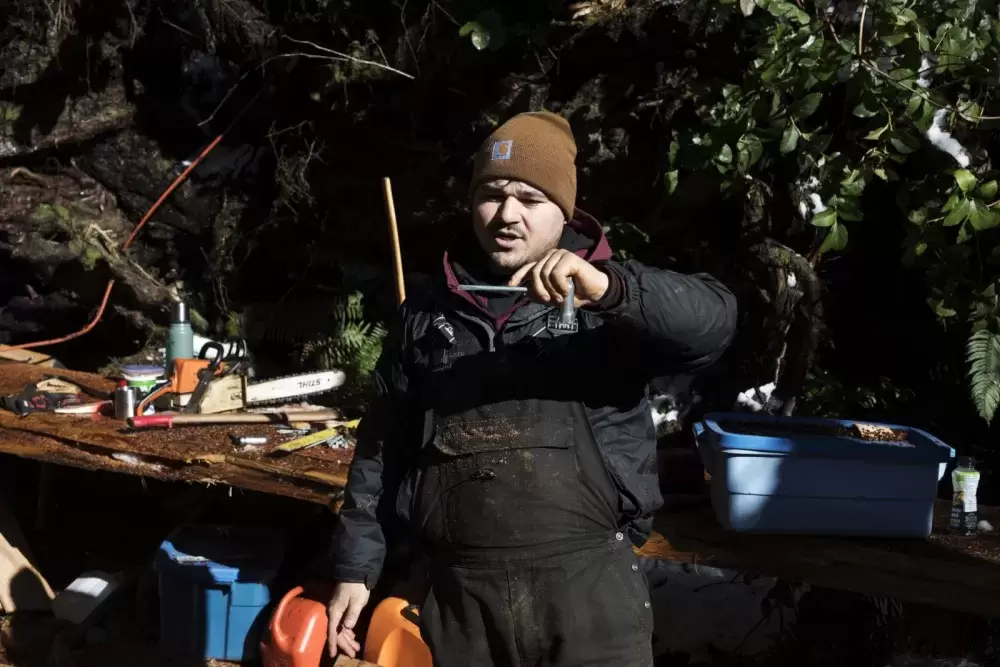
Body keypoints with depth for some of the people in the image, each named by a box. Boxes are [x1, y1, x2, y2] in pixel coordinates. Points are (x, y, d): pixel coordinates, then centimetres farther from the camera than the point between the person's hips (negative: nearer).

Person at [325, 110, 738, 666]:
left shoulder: (602, 299, 3)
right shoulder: (428, 312, 12)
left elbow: (715, 321, -15)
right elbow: (384, 448, 15)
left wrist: (610, 289, -30)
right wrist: (356, 568, 11)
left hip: (590, 587, -2)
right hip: (460, 594, 3)